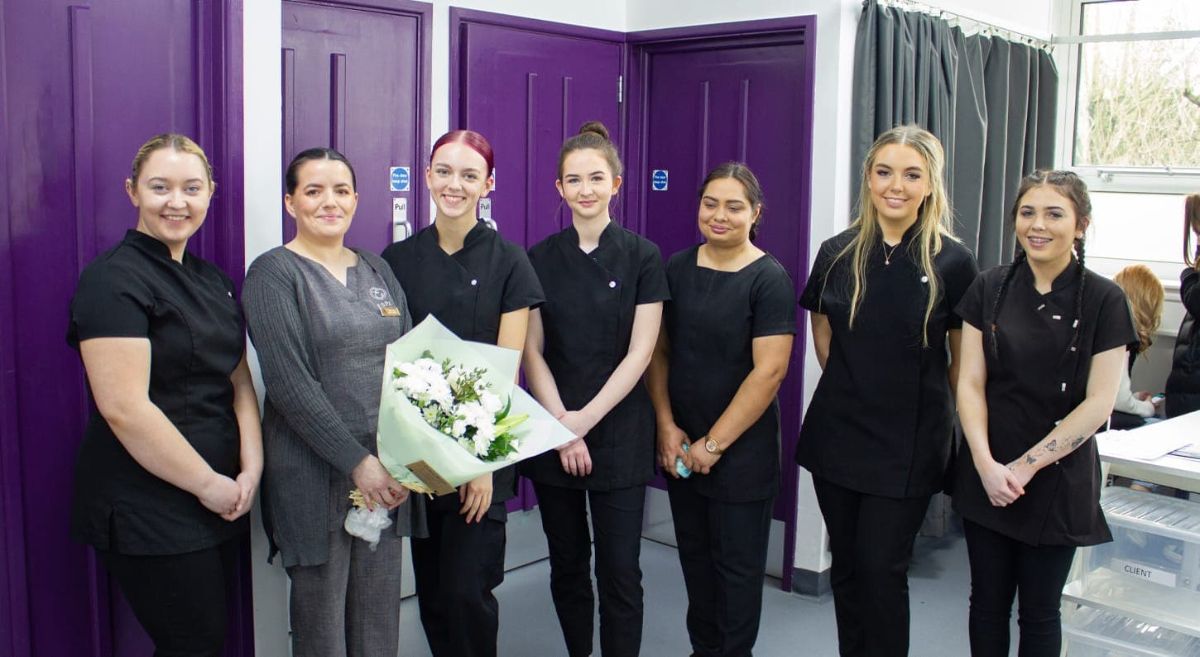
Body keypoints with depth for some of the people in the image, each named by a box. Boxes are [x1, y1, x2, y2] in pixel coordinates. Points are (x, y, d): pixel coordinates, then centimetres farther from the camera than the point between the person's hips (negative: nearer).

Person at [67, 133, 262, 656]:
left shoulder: (212, 279, 12)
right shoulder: (114, 279, -13)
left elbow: (239, 380, 11)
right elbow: (123, 407, -21)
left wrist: (251, 469, -3)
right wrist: (208, 484, -15)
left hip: (219, 504, 8)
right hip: (148, 511, -8)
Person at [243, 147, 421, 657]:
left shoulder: (377, 271, 12)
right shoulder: (274, 273, -5)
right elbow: (290, 384, -14)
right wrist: (357, 461, -17)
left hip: (388, 473, 5)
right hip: (316, 475, -5)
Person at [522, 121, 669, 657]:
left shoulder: (642, 256, -2)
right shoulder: (539, 259, 4)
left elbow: (639, 353, -6)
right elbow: (532, 351, 2)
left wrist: (586, 419, -11)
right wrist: (560, 425, -10)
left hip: (619, 431, -2)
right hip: (553, 432, 2)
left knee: (619, 568, 0)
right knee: (567, 563, 12)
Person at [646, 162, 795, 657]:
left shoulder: (769, 279, -10)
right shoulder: (676, 268, 4)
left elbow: (769, 371, -15)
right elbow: (658, 351, 6)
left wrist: (714, 444, -13)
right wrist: (666, 425, -4)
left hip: (742, 449, -4)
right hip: (680, 448, 4)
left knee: (737, 563, 8)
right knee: (694, 554, 15)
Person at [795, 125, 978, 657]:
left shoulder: (952, 262, -7)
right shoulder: (838, 253, 1)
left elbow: (964, 359, 1)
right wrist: (856, 389, 11)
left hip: (909, 443, -3)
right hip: (837, 433, 3)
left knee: (881, 570, 0)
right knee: (846, 566, 12)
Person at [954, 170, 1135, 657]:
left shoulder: (1104, 300, -6)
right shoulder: (989, 288, 0)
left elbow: (1098, 402, -10)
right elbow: (970, 383, -3)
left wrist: (1027, 466, -13)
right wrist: (986, 463, -15)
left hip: (1057, 481, -2)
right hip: (987, 476, 2)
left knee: (1039, 611, 11)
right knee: (987, 602, 13)